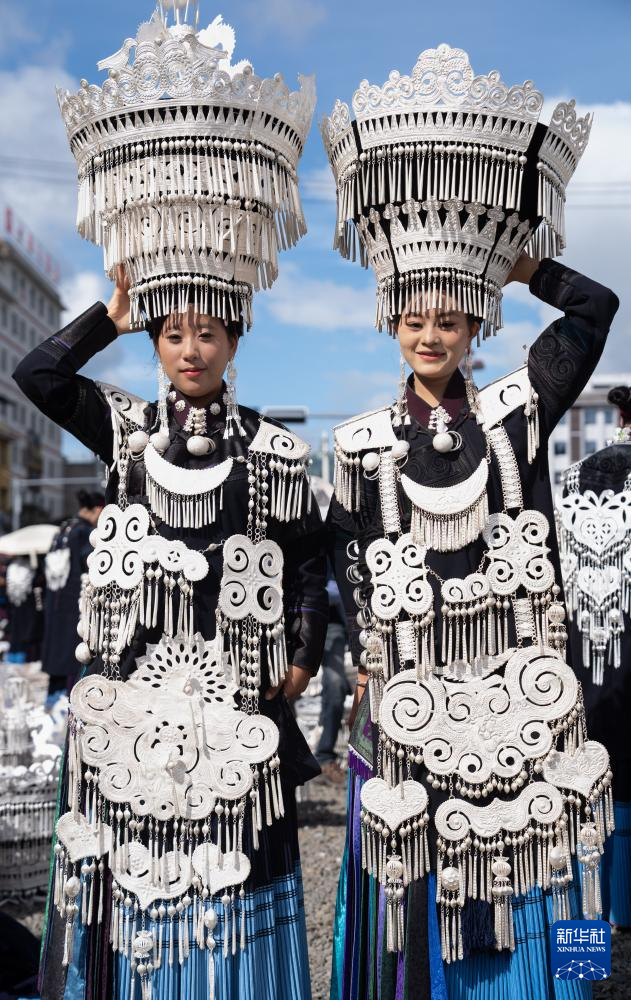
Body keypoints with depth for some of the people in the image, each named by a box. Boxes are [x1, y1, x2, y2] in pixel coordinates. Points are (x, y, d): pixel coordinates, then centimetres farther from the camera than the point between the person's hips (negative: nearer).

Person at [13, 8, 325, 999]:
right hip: (131, 698, 2)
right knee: (131, 883, 11)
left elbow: (308, 560, 6)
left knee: (226, 892, 9)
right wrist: (113, 311, -1)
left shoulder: (277, 451, 1)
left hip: (233, 703, -1)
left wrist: (300, 658, 0)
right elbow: (36, 373, -5)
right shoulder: (125, 428, 6)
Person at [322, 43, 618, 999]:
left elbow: (597, 307, 1)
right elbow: (341, 561, 7)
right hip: (413, 719, -1)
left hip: (524, 716, 1)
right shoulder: (362, 443, 1)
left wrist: (520, 265, 6)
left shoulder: (517, 412, 2)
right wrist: (360, 652, -1)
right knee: (420, 922, 9)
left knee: (519, 918, 12)